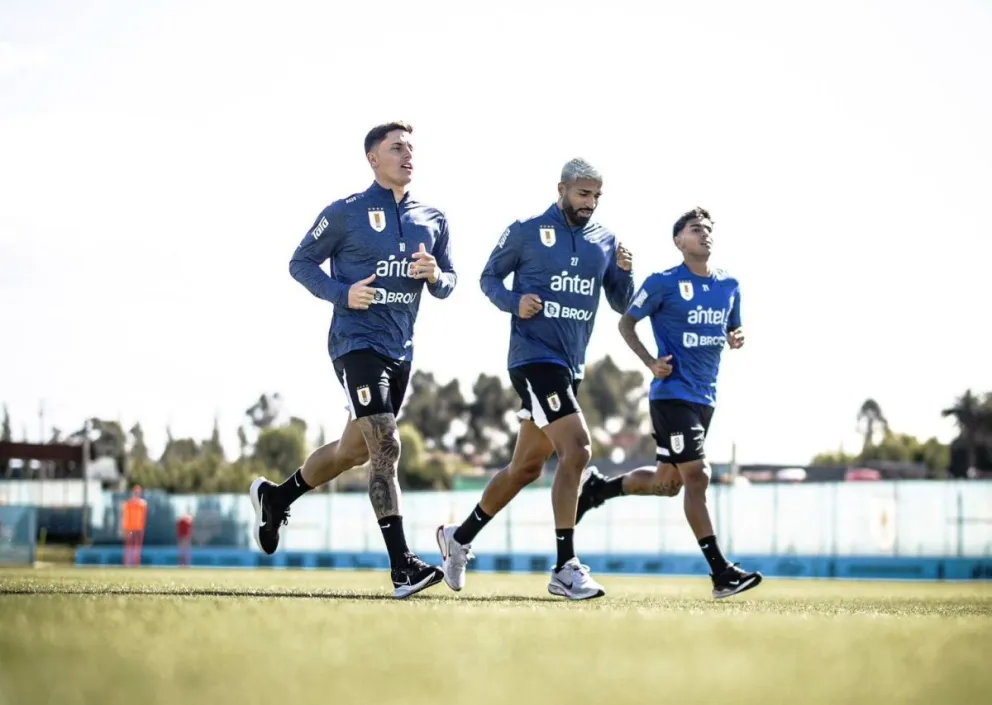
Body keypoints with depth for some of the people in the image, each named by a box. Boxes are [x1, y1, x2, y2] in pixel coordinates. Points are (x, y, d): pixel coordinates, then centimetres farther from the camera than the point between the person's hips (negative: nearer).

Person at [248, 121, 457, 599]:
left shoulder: (433, 220, 10)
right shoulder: (345, 214, -5)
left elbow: (448, 284, 15)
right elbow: (300, 263, 1)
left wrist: (435, 275, -9)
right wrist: (342, 293, -15)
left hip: (400, 350, 7)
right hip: (357, 342, -7)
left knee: (355, 449, 17)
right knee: (385, 448, -17)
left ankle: (276, 497, 41)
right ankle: (402, 567, -20)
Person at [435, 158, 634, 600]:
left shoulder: (605, 241, 10)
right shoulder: (526, 233, -4)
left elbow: (621, 305, 12)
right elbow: (489, 277, 5)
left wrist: (624, 272, -8)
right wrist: (513, 302, -14)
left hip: (569, 365, 7)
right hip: (534, 358, -7)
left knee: (526, 468, 15)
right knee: (576, 450, -21)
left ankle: (459, 538, 34)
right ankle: (565, 569, -18)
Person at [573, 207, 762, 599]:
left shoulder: (729, 286, 10)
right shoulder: (663, 283, -7)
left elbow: (733, 330, 22)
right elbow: (626, 322, 1)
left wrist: (736, 339, -3)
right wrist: (651, 363, -13)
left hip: (705, 397, 7)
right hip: (672, 394, -7)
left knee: (668, 482, 15)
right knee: (696, 477, -13)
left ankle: (598, 489, 39)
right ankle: (721, 573, -14)